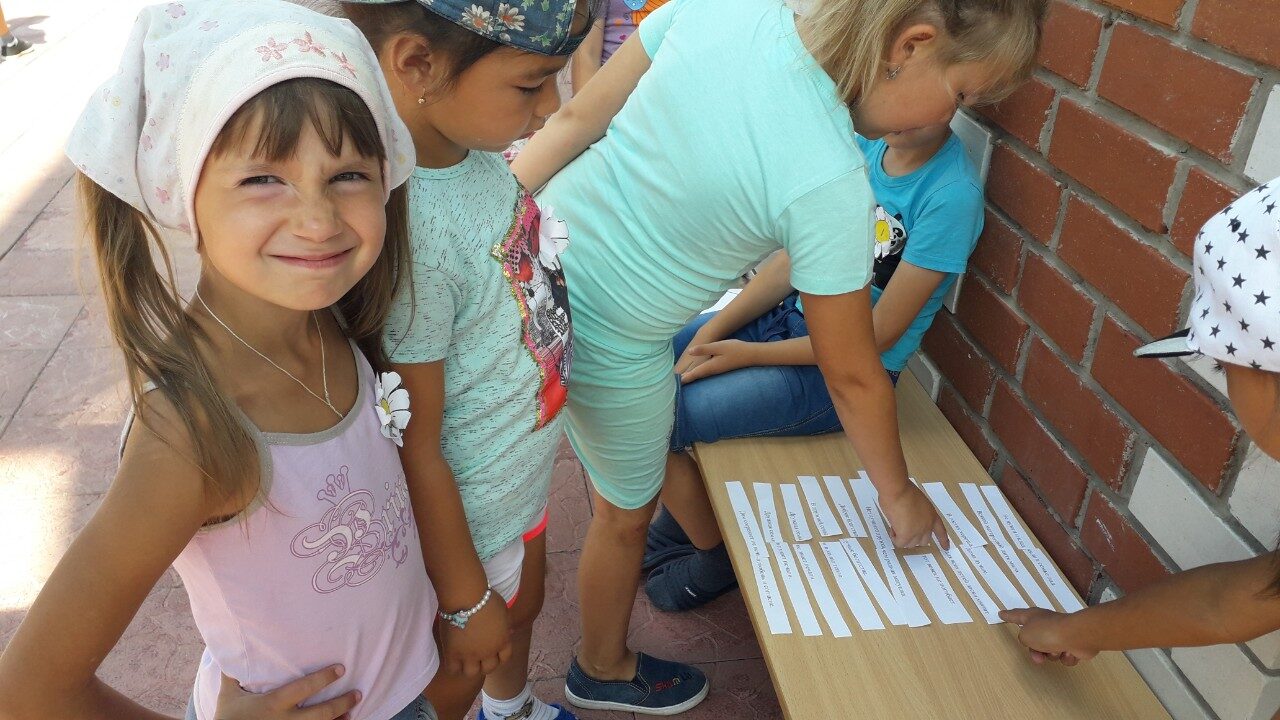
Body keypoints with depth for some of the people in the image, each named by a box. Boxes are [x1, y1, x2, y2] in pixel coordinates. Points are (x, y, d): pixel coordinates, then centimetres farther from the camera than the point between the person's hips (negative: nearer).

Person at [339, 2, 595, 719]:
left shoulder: (469, 147, -15)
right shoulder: (404, 230, -38)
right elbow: (414, 451, -27)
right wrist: (467, 602, -13)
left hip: (524, 482, 8)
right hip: (463, 519, -8)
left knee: (524, 607, 34)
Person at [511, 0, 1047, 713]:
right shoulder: (832, 184, -27)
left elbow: (577, 118, -7)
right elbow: (852, 376, -15)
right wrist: (899, 493, 1)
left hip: (536, 256, 7)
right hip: (609, 345, -6)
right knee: (629, 510, 22)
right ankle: (606, 671, 50)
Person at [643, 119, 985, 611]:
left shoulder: (952, 195, -22)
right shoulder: (866, 141, -2)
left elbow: (876, 336, -19)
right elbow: (796, 256, 3)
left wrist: (749, 354, -17)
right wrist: (711, 331, -7)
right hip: (793, 313, 7)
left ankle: (717, 558, 12)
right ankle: (681, 516, 23)